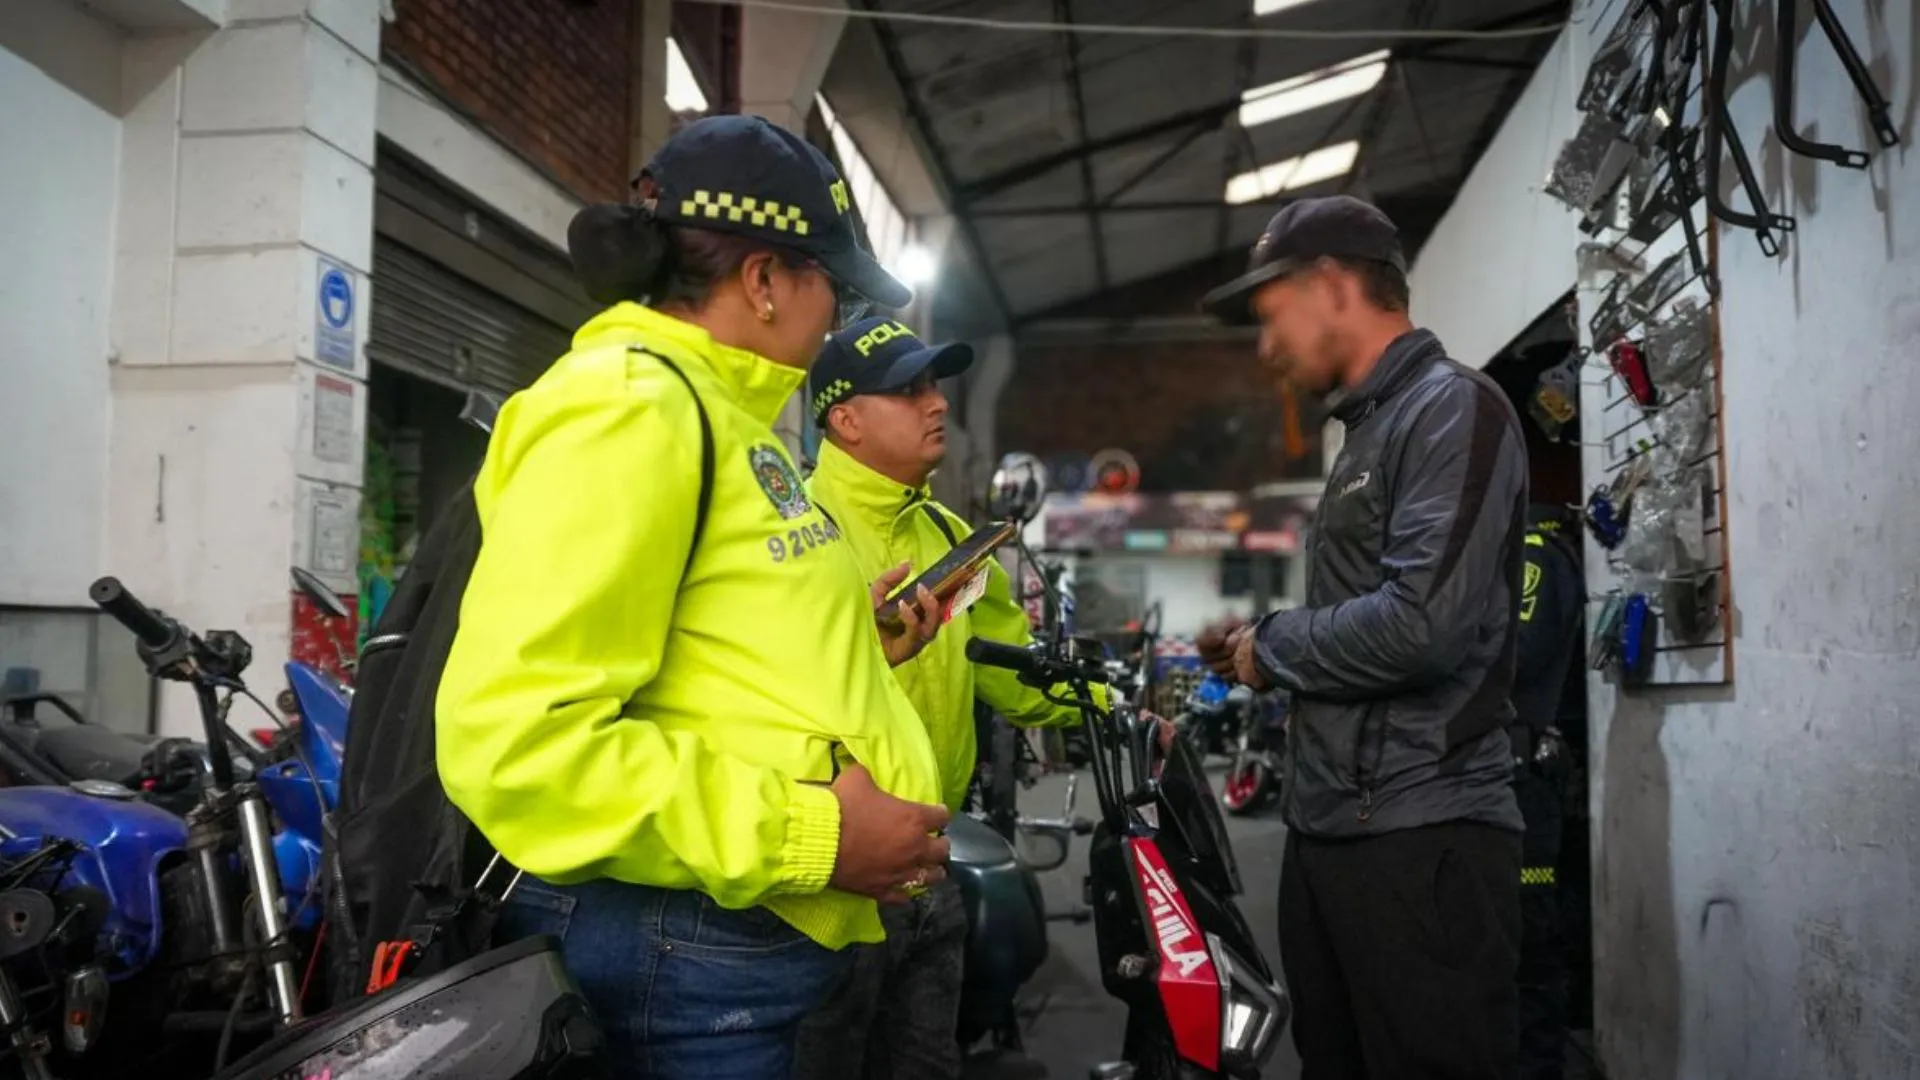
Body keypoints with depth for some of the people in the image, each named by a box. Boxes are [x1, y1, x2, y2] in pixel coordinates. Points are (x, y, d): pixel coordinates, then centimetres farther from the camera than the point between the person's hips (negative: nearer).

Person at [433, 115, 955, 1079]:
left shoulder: (715, 413, 16)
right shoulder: (628, 404, -16)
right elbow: (511, 739, -26)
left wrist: (843, 646, 12)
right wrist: (806, 837, -23)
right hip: (684, 954, -10)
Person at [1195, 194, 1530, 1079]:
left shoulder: (1452, 407, -10)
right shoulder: (1371, 429, 19)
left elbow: (1423, 624, -23)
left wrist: (1273, 646, -9)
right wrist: (1263, 650, 7)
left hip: (1421, 839, -9)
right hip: (1330, 829, 9)